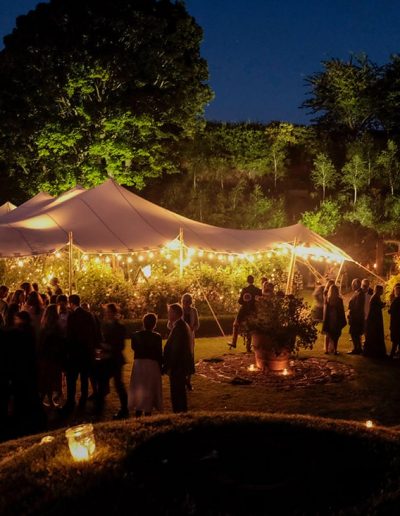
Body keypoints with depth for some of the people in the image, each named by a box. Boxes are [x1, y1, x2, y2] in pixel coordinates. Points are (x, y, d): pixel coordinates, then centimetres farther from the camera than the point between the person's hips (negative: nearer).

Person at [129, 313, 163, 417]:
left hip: (138, 364, 3)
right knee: (149, 389, 8)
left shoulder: (135, 335, -3)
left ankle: (138, 414, 16)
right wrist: (160, 368, 3)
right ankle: (147, 413, 12)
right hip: (152, 364, -3)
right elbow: (159, 354, -6)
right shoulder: (157, 337, -11)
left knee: (138, 388, 14)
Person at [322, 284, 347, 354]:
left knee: (328, 335, 15)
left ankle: (327, 350, 14)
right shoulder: (339, 300, -12)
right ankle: (335, 350, 7)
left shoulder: (327, 299, -7)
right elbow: (342, 311, -6)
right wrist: (343, 321, 2)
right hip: (337, 321, -2)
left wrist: (325, 321, 7)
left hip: (329, 320, 2)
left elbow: (325, 311, -2)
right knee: (336, 336, 8)